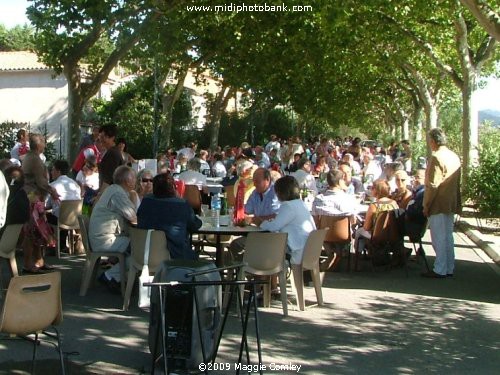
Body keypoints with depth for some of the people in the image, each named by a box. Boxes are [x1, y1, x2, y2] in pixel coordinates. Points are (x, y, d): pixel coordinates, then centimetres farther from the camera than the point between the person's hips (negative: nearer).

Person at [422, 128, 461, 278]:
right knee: (448, 237, 14)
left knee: (439, 238, -2)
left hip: (439, 204, -9)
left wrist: (426, 205, -12)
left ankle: (440, 270, 3)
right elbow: (457, 182, 15)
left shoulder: (436, 158, -17)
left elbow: (432, 185, -19)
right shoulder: (454, 156, 10)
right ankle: (449, 268, 21)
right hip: (451, 204, 9)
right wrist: (457, 203, 20)